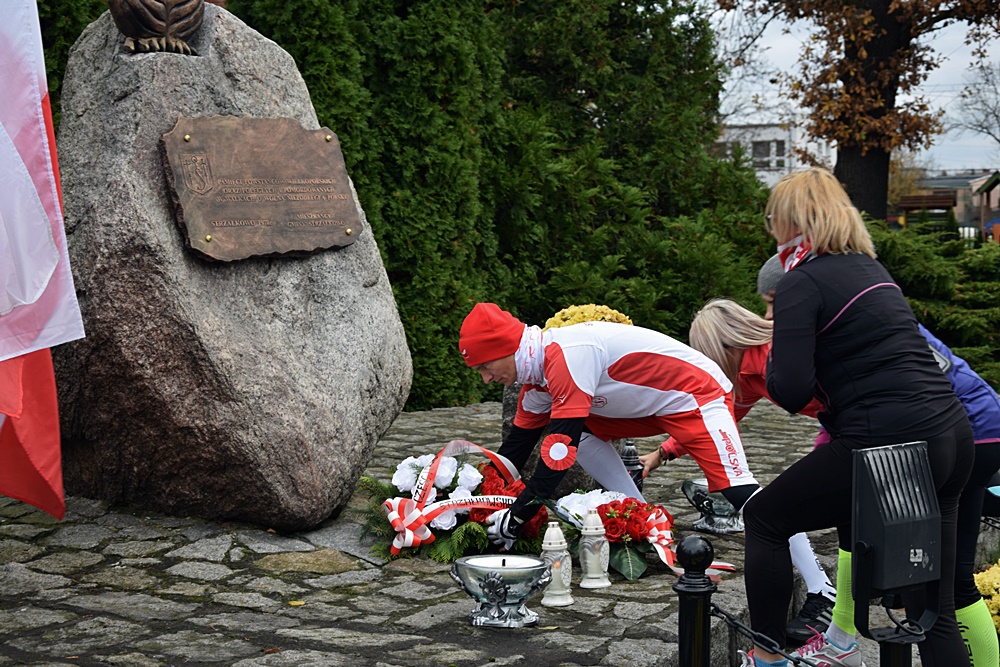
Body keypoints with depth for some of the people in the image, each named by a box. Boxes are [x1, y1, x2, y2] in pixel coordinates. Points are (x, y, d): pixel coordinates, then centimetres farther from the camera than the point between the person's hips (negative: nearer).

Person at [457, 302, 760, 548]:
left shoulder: (566, 355, -29)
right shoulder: (538, 367, 1)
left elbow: (561, 446, -32)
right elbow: (519, 440, 13)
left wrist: (517, 516, -26)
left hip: (698, 393, -10)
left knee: (735, 486, -21)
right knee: (583, 430, 6)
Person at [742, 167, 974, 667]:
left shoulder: (802, 283, -7)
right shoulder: (871, 268, 18)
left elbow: (791, 392, -15)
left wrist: (771, 359, 4)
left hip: (892, 444, -8)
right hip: (951, 438, 8)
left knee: (763, 518, 13)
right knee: (932, 607, 13)